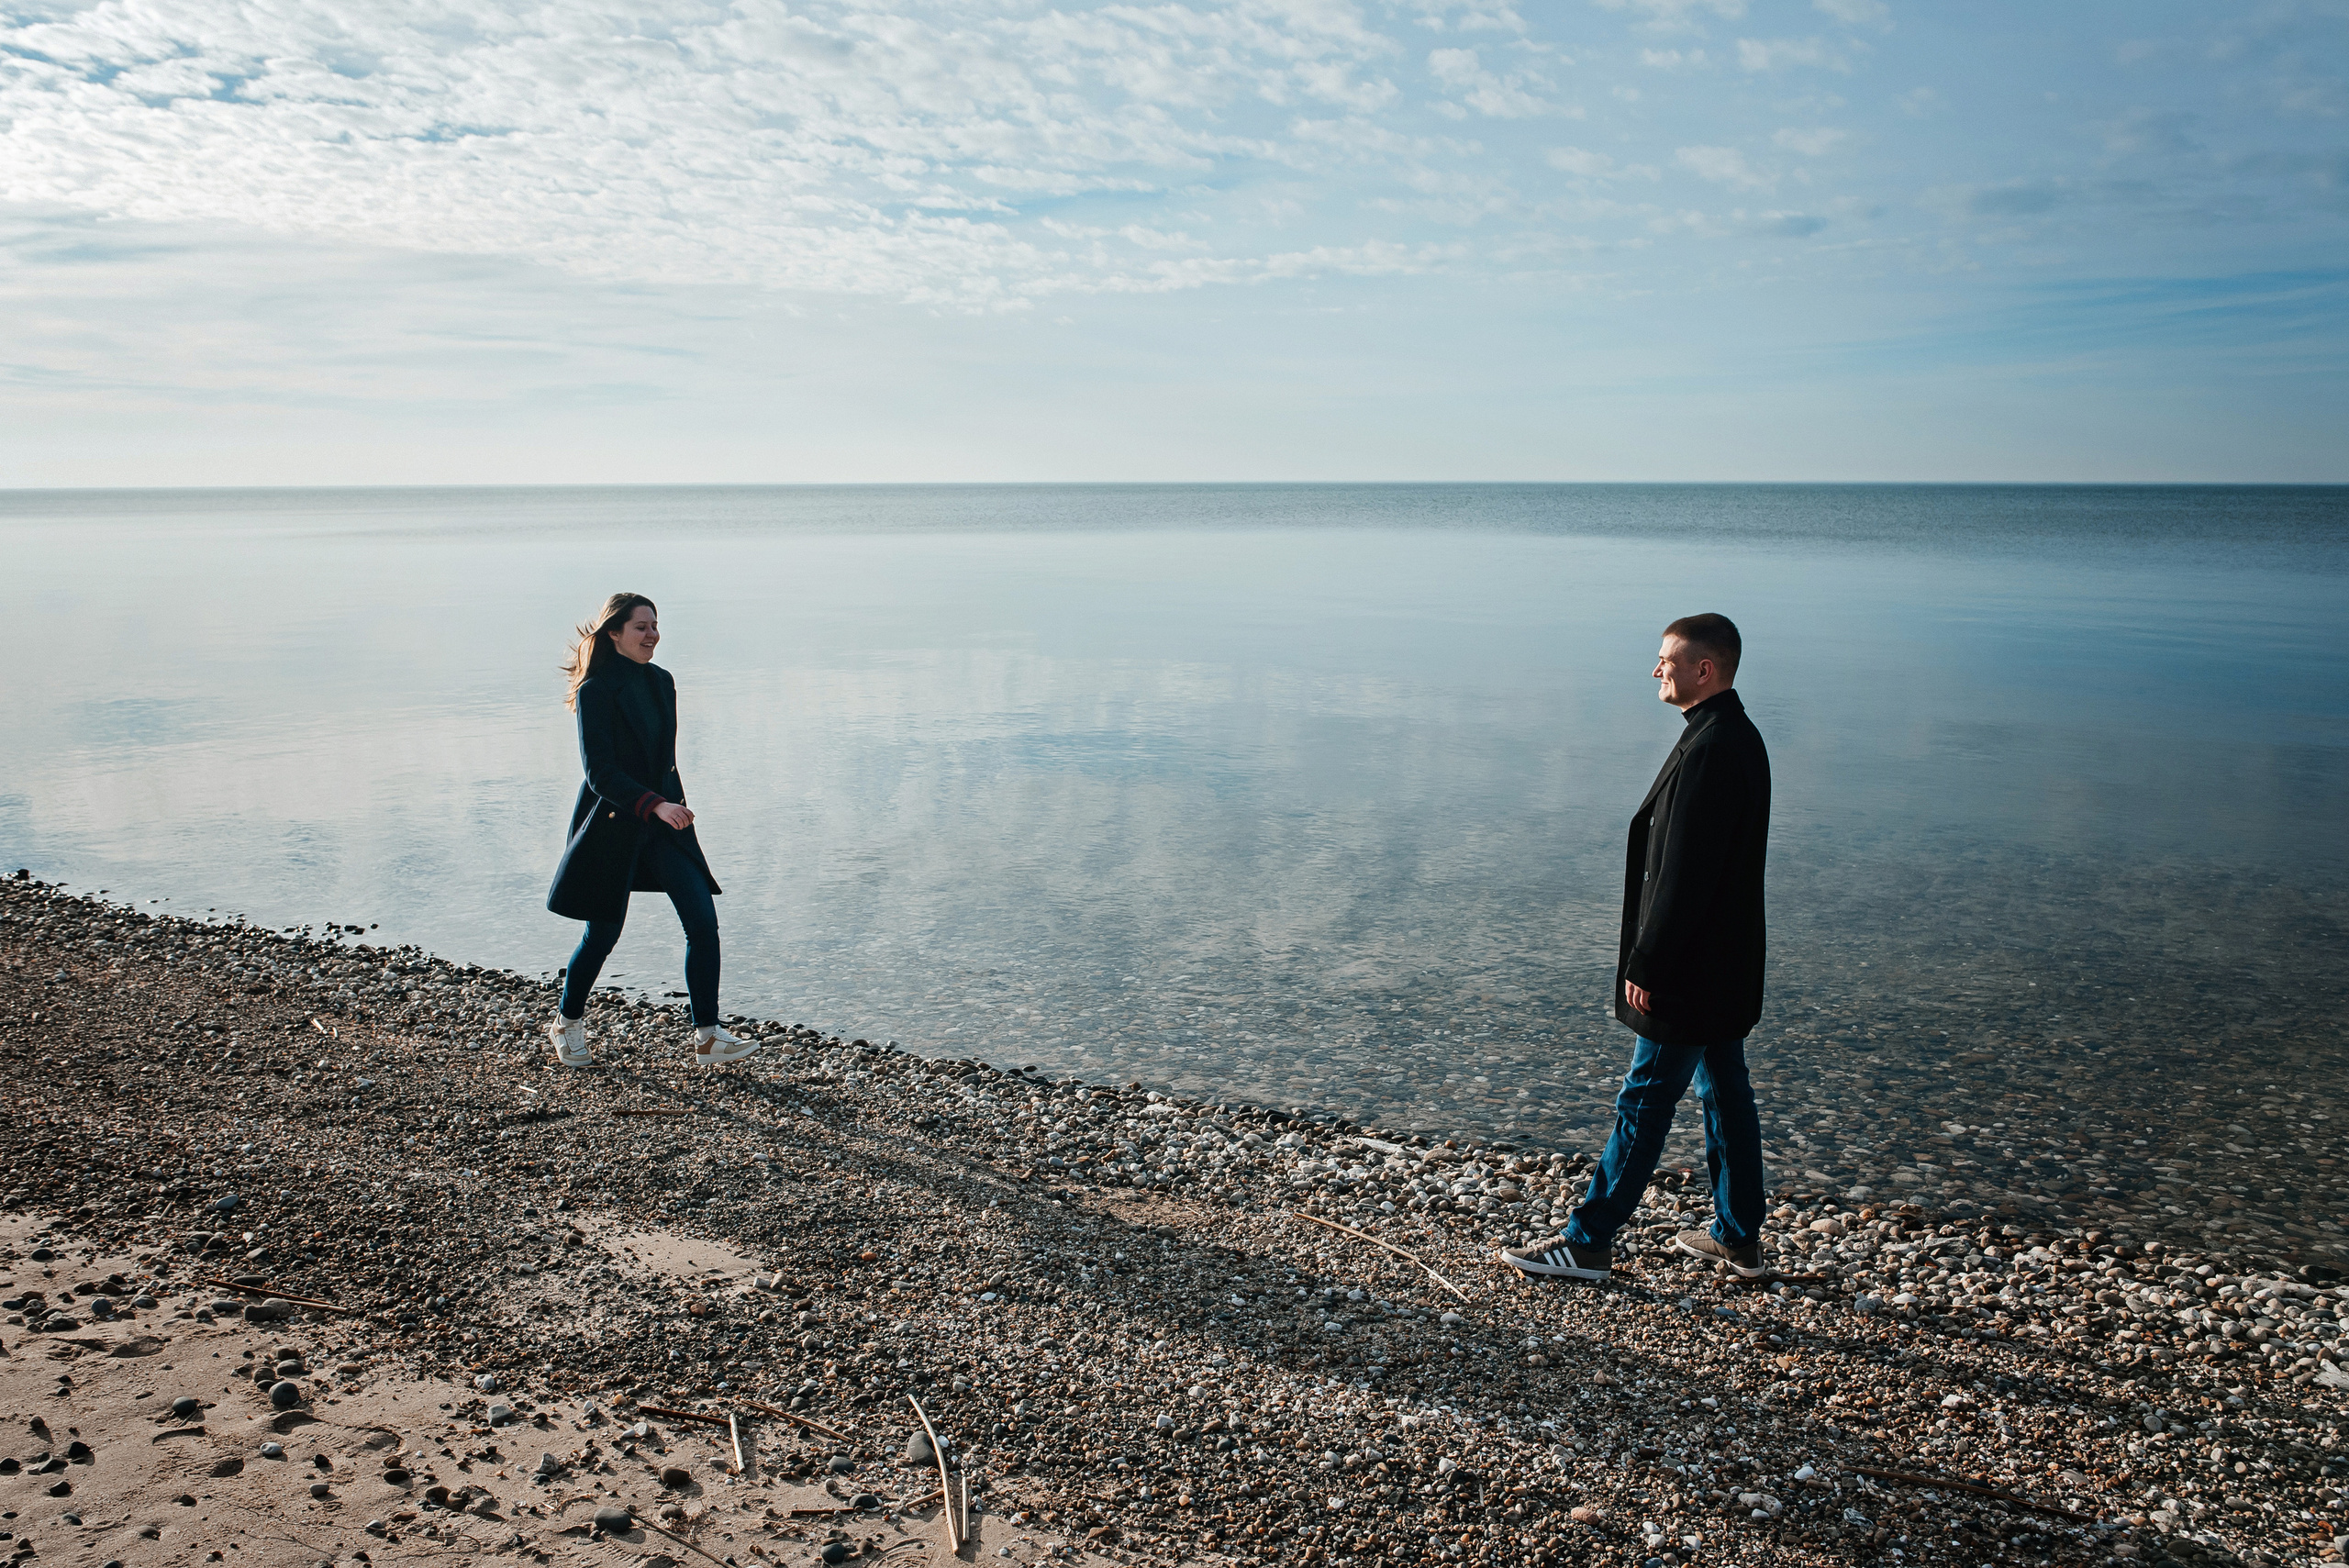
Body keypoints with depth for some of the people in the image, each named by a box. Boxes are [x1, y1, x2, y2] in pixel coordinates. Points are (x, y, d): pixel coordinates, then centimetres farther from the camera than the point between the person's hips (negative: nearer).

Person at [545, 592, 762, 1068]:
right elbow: (600, 772, -20)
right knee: (603, 934, 6)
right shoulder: (597, 690, -13)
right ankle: (568, 1023, 31)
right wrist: (655, 805, -30)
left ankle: (707, 1036, -1)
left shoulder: (661, 682, 8)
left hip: (664, 819, 6)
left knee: (703, 921, -6)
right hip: (613, 823, -6)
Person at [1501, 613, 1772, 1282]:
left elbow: (1683, 875, -24)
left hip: (1689, 974, -10)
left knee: (1644, 1102, -1)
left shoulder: (1710, 750, -22)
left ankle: (1588, 1243, 8)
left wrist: (1645, 966, -19)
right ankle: (1739, 1238, 27)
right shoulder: (1737, 738, 10)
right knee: (1725, 1092, 16)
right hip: (1724, 967, 10)